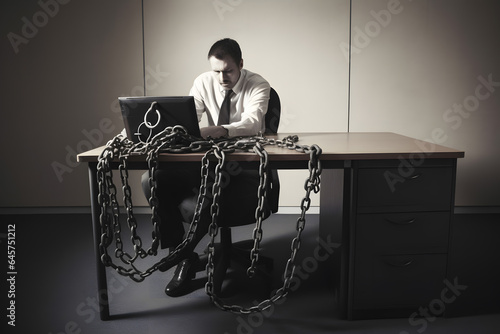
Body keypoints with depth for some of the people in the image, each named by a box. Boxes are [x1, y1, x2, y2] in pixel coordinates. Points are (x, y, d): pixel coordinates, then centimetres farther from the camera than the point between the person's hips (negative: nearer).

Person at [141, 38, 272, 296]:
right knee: (152, 181, -15)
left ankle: (183, 252, 2)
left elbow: (252, 123, -27)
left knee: (191, 206, -31)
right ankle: (184, 256, -4)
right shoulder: (204, 82, 3)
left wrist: (222, 130, -47)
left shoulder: (258, 85, -9)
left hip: (244, 167, -5)